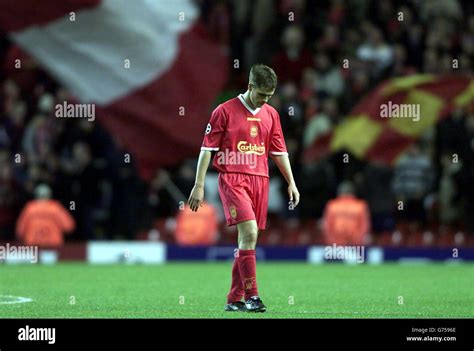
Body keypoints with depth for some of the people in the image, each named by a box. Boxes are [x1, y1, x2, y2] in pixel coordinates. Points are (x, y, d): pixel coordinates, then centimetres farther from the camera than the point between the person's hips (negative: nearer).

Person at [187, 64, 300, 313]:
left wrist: (291, 183, 14)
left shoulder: (271, 115, 13)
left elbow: (279, 152, 20)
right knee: (249, 232, -20)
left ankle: (235, 299, 12)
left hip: (260, 180, 6)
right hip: (233, 178, -6)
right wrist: (199, 185, -6)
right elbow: (207, 149, -2)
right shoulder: (225, 111, -3)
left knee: (248, 239, 5)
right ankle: (251, 296, -20)